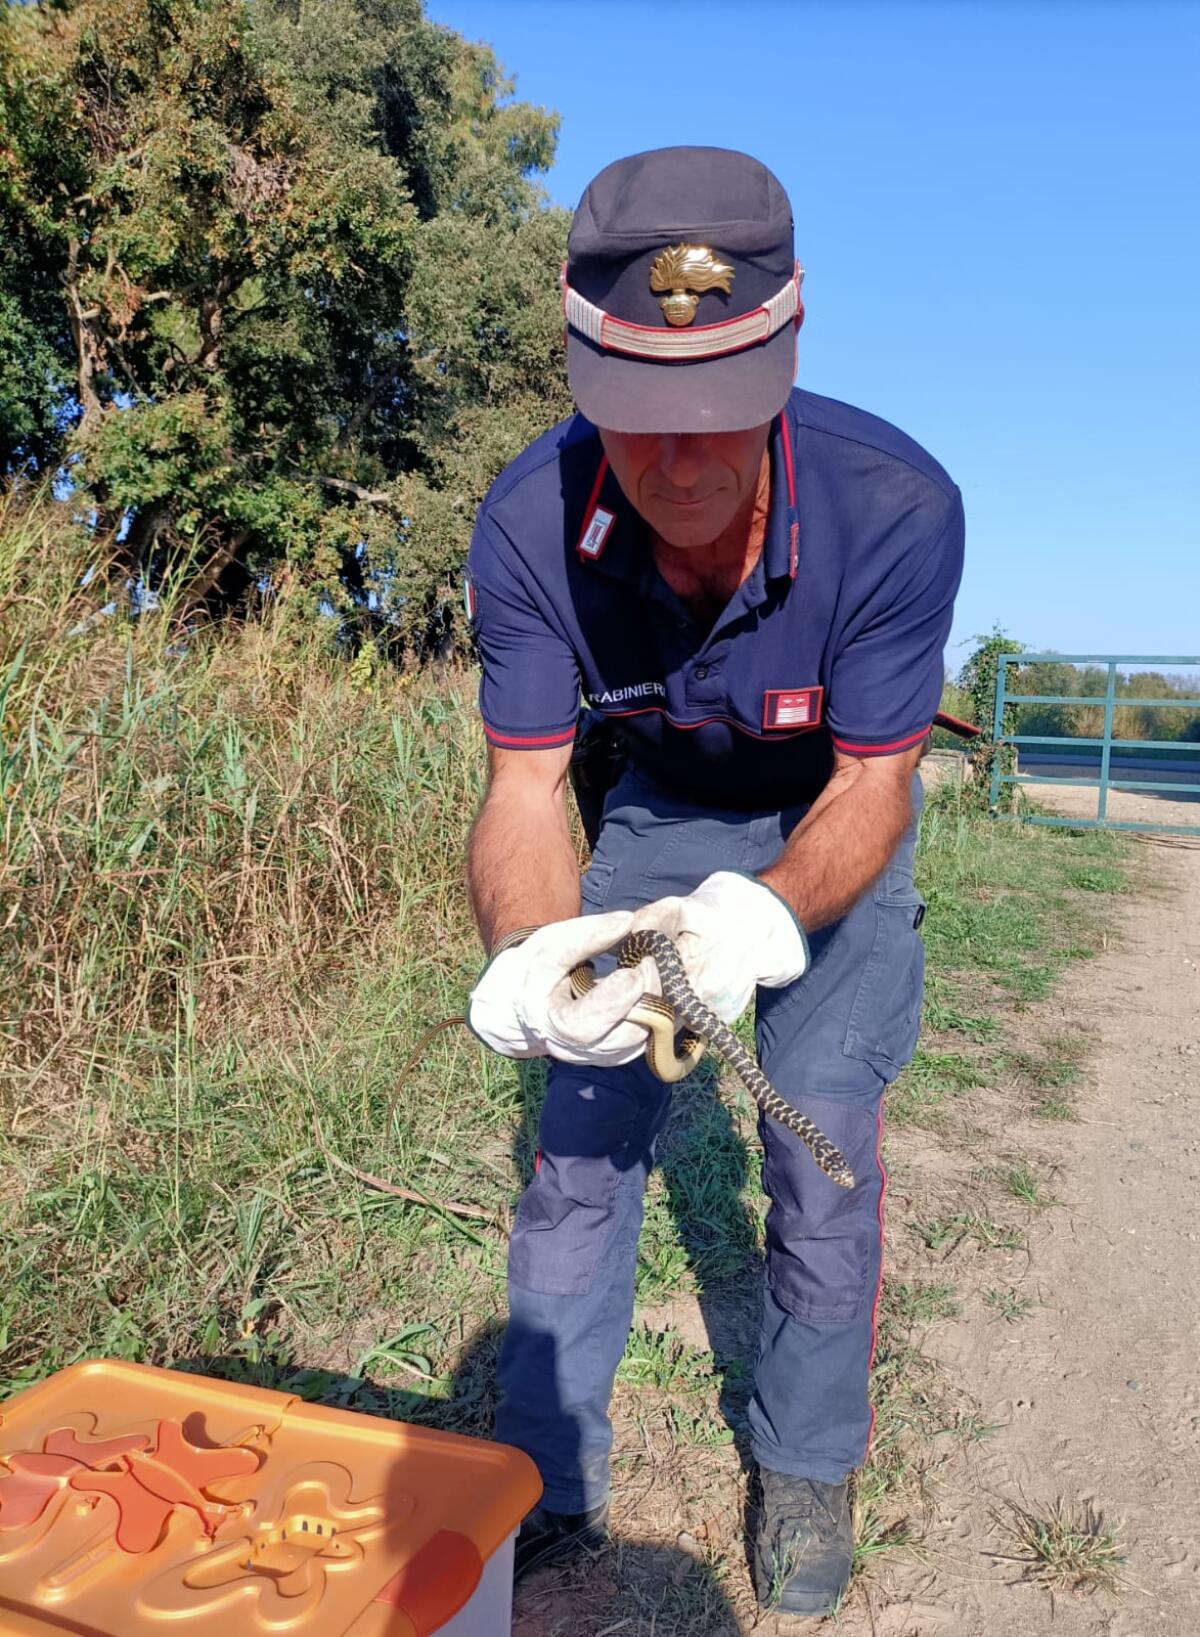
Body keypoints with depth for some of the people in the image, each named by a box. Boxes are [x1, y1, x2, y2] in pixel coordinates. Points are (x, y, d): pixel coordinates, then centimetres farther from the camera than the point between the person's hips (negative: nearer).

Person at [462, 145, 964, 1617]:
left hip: (834, 826, -1)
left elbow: (869, 786, -24)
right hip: (659, 811, 2)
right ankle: (545, 1483, 20)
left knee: (824, 1157, -3)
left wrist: (765, 915, -44)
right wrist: (532, 950, -42)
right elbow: (525, 786, -22)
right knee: (582, 1140, 0)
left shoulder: (894, 507, -32)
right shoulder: (531, 523, -26)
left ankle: (805, 1471, 24)